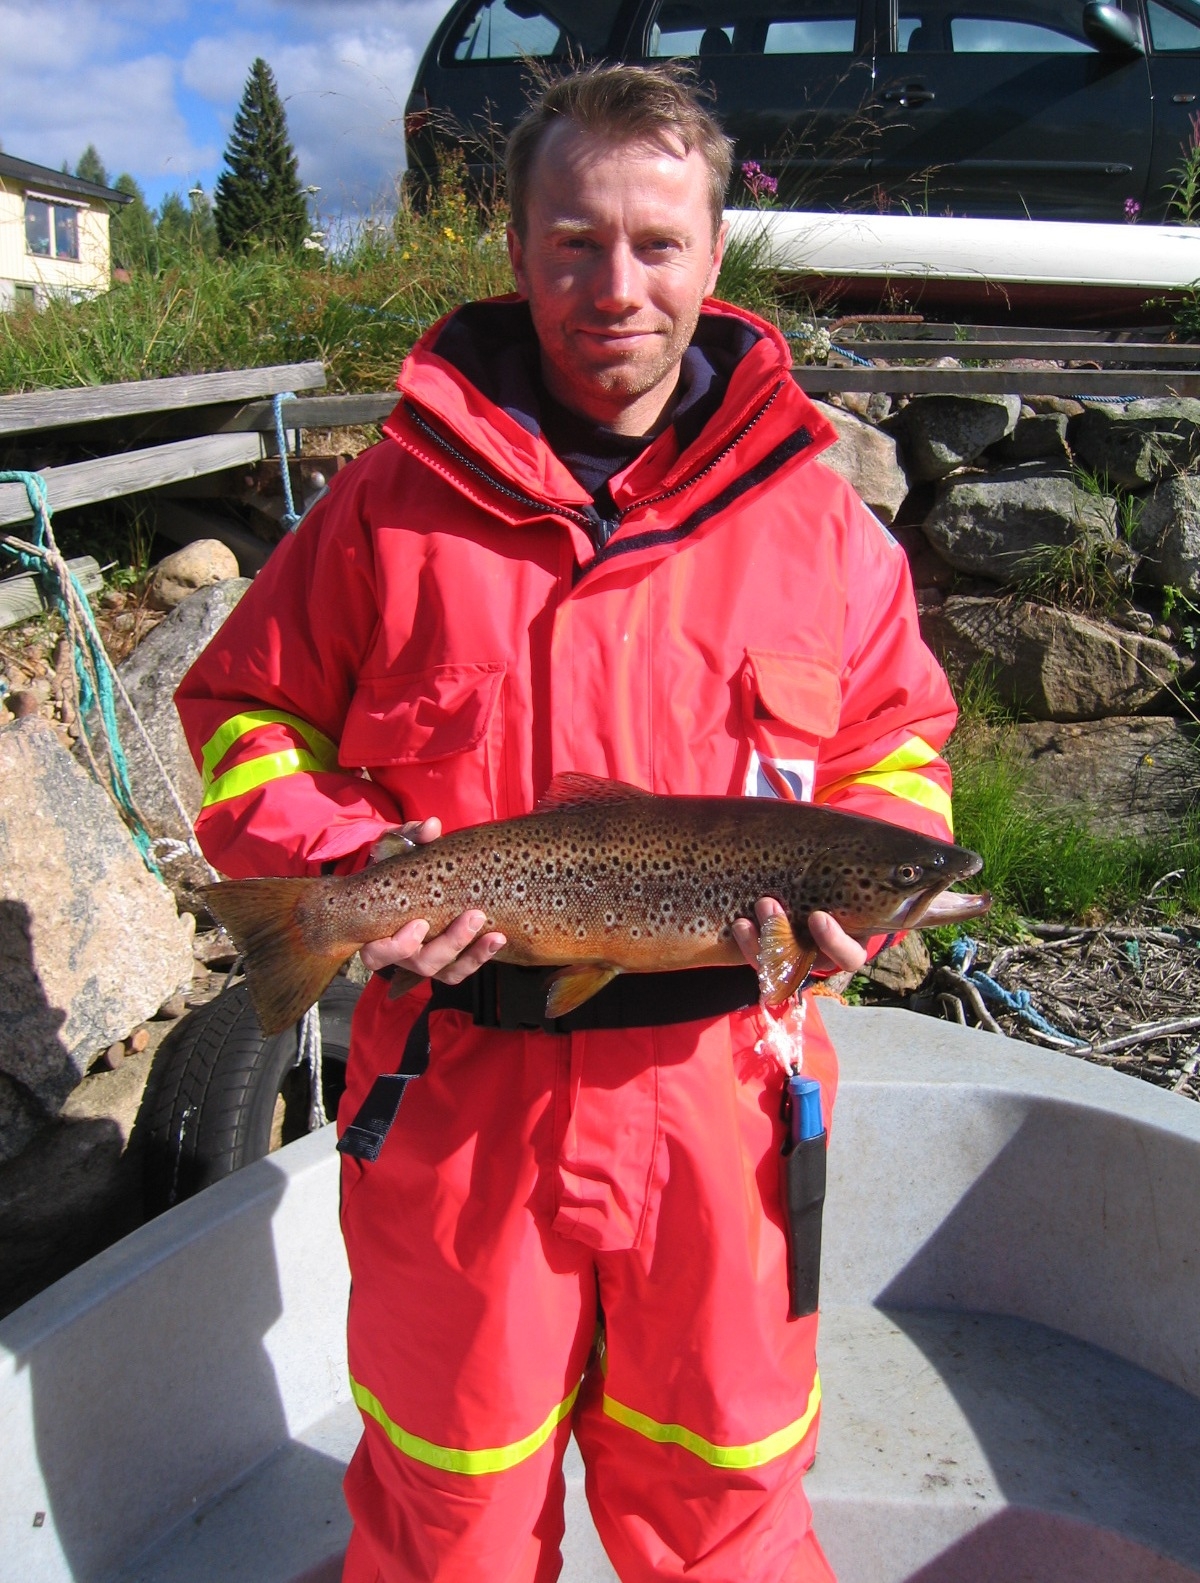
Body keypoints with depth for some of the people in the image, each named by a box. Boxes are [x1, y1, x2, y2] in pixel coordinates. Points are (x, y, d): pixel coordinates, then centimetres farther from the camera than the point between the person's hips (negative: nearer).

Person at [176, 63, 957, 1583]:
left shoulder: (813, 516, -1)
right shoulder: (398, 499, -5)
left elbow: (899, 739, 8)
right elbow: (241, 710, 2)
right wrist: (345, 862, -16)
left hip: (716, 1084, 1)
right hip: (457, 1082, 0)